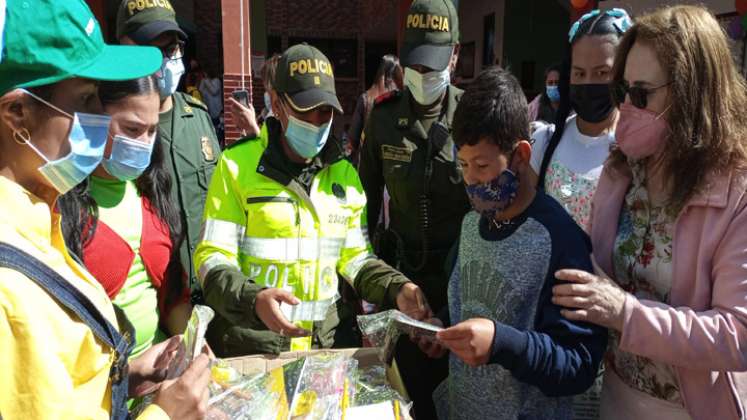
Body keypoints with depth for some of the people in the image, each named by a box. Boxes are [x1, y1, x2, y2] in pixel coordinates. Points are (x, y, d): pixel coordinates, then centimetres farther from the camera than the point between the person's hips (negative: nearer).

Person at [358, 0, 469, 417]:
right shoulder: (383, 115, -1)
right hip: (400, 267, 2)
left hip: (458, 272, -2)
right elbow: (369, 193, 7)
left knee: (450, 374, 15)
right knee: (409, 374, 16)